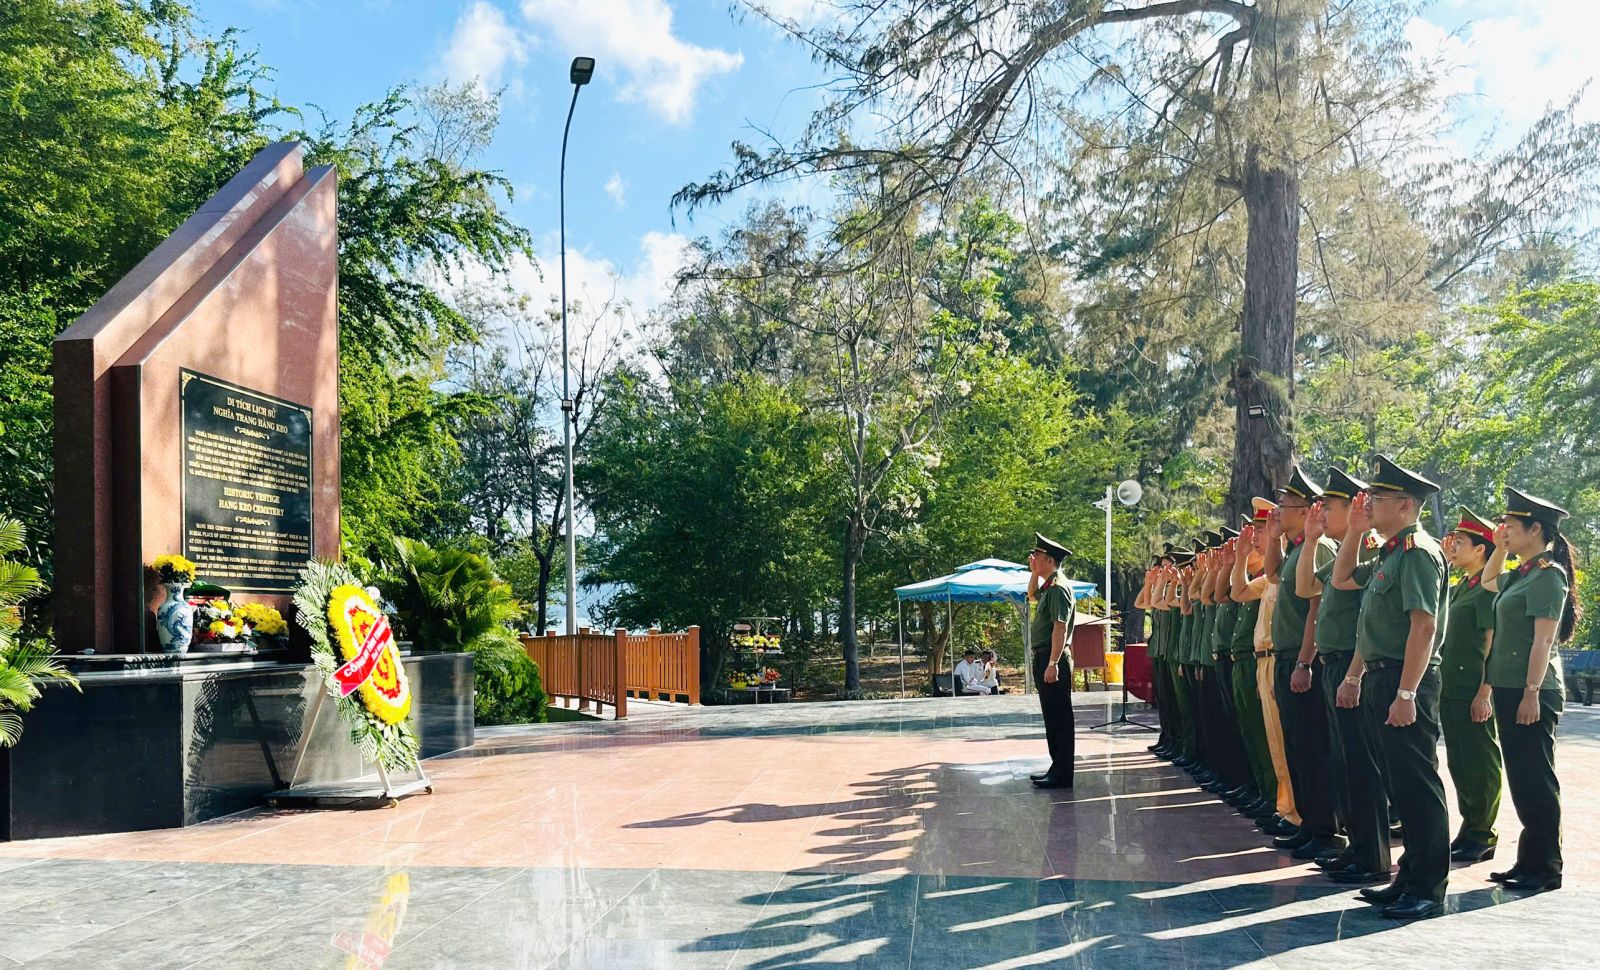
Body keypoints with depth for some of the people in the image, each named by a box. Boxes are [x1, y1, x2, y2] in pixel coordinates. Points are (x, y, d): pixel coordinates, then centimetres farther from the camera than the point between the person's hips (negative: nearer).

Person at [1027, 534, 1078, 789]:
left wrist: (1053, 664, -26)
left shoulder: (1058, 588, -15)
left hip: (1053, 660, -10)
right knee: (1051, 717, 15)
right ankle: (1057, 767, 22)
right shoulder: (1048, 586, 14)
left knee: (1059, 718, -5)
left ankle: (1062, 774, -1)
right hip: (1044, 658, 10)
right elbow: (1032, 594, 39)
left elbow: (1061, 627, -22)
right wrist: (1033, 572, 22)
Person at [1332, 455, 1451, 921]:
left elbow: (1424, 626, -21)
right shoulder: (1390, 554, 16)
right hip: (1381, 679, 10)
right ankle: (1410, 877, 23)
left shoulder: (1418, 552, -13)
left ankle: (1428, 890, 4)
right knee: (1402, 783, 14)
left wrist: (1406, 694, -25)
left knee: (1418, 784, -3)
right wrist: (1355, 530, 18)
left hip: (1406, 681, -10)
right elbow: (1341, 580, 30)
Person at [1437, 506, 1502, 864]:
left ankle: (1481, 837, 8)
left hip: (1474, 692, -9)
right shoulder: (1460, 588, 15)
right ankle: (1469, 831, 23)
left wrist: (1484, 692, -20)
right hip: (1451, 689, 9)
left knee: (1480, 765, -1)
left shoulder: (1489, 588, -12)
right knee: (1459, 764, 14)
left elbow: (1493, 643, -17)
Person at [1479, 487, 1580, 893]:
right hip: (1509, 690, 9)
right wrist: (1499, 549, 21)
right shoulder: (1520, 575, 14)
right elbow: (1487, 582, 37)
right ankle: (1529, 862, 20)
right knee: (1521, 780, 13)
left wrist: (1532, 693, -22)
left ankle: (1545, 868, 6)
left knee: (1535, 781, -3)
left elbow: (1544, 639, -18)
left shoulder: (1548, 574, -12)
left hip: (1531, 693, -9)